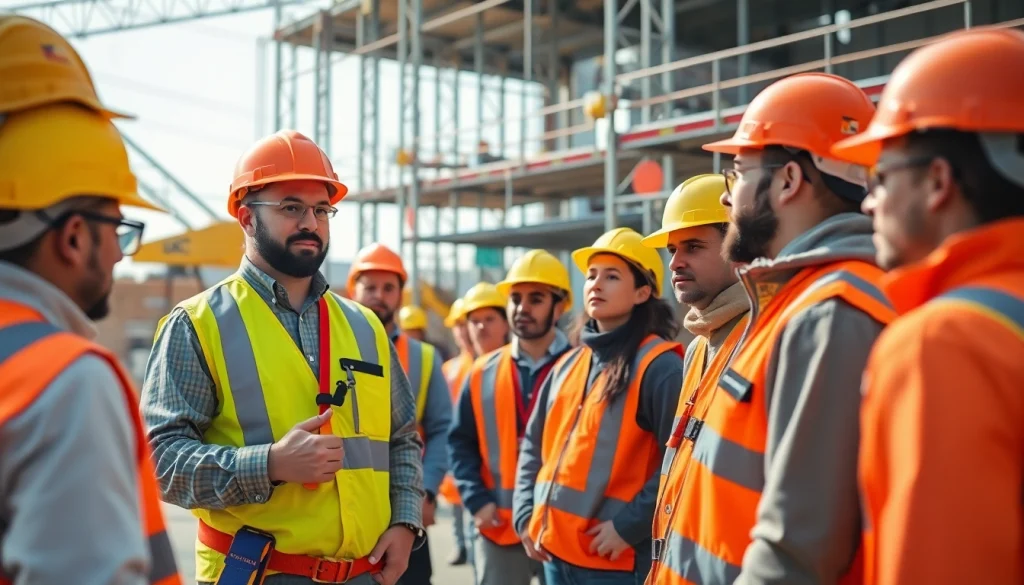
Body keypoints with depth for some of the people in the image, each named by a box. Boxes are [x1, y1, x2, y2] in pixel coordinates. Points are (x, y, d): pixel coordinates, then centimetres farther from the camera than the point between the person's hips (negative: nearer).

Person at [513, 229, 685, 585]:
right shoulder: (568, 365, 14)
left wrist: (629, 526, -18)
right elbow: (534, 444, 19)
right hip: (555, 549, 7)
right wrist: (526, 515, 8)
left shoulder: (659, 366, -9)